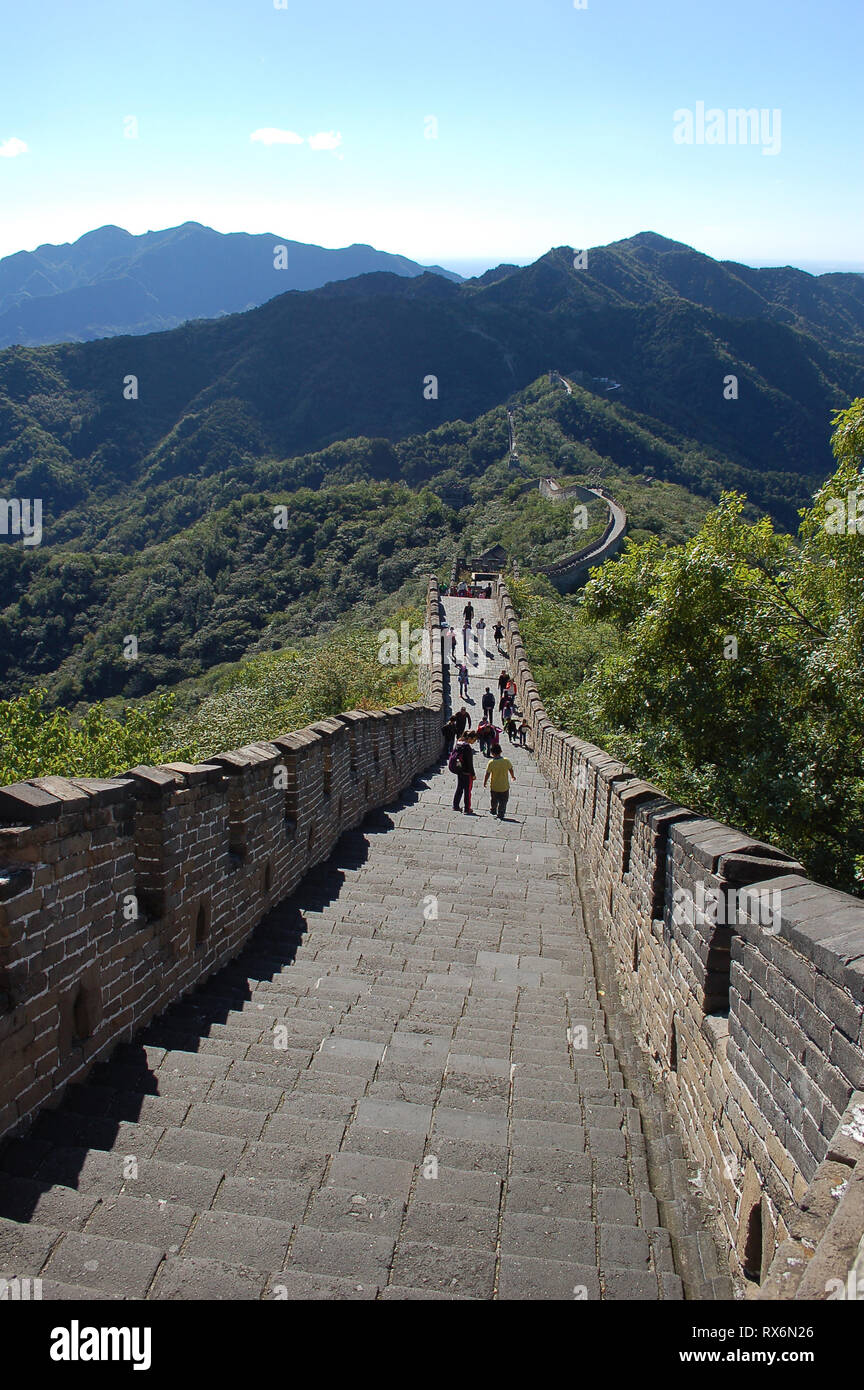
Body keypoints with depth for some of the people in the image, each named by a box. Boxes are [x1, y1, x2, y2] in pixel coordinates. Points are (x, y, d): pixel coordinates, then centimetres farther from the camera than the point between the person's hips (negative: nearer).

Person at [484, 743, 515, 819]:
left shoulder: (491, 763, -19)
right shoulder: (506, 761, -14)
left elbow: (487, 774, -14)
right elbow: (511, 770, 1)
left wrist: (484, 782, 3)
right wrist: (513, 776, 21)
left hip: (494, 787, 0)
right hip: (505, 786, 0)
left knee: (494, 801, 23)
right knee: (503, 802, 14)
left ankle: (493, 811, 42)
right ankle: (501, 815, 14)